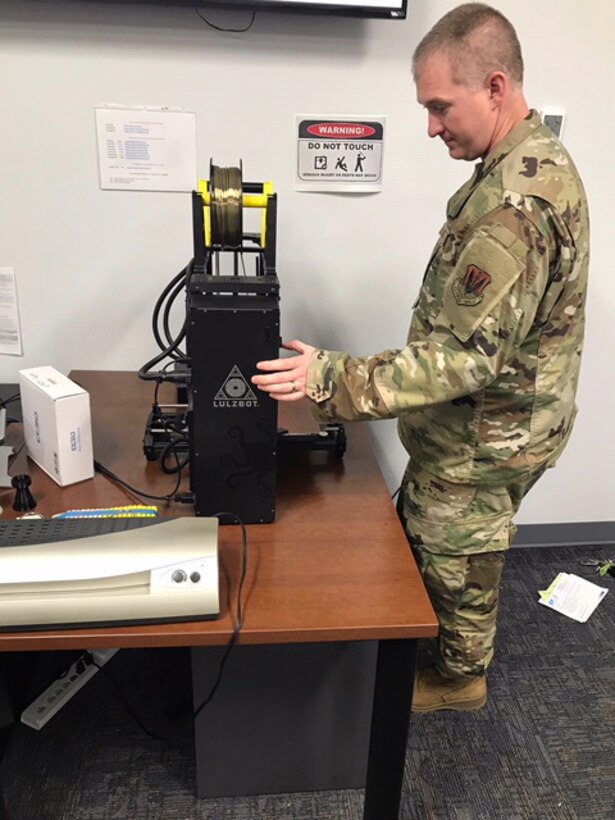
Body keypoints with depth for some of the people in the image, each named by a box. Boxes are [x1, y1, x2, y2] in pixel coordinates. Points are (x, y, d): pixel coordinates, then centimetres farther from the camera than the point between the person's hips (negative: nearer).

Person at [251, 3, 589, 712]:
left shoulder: (511, 205, -30)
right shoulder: (543, 160, 4)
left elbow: (467, 356, -32)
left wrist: (333, 380, -33)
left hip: (484, 436, -10)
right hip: (506, 415, 10)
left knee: (454, 560, 14)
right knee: (419, 530, 25)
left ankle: (458, 677, 42)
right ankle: (442, 652, 48)